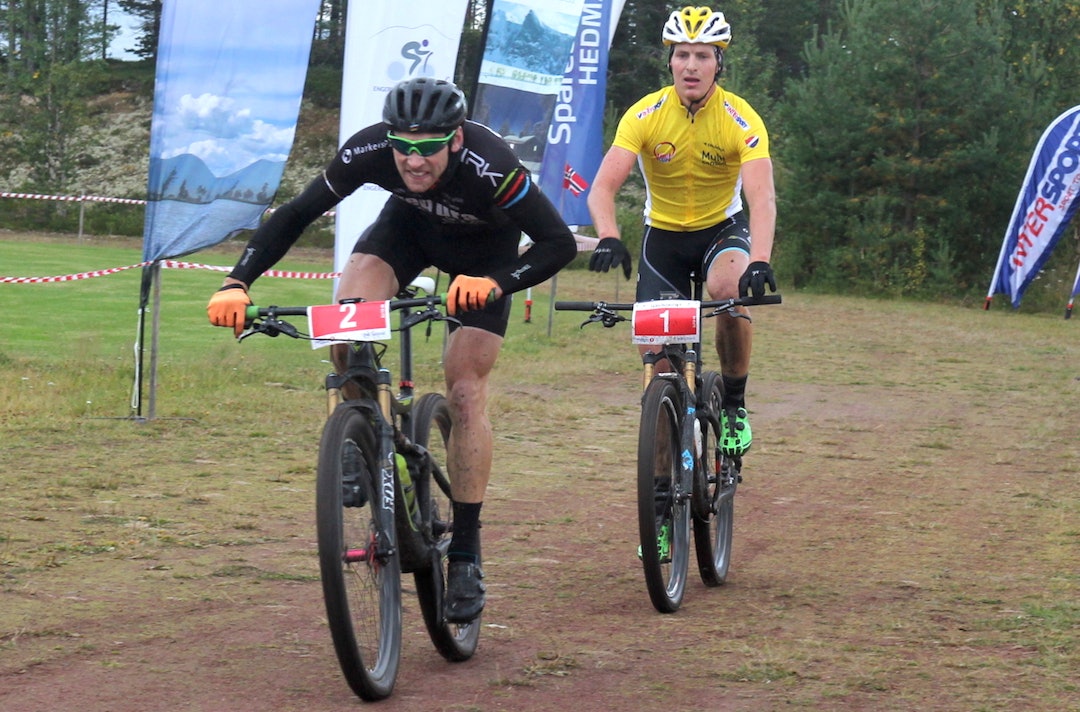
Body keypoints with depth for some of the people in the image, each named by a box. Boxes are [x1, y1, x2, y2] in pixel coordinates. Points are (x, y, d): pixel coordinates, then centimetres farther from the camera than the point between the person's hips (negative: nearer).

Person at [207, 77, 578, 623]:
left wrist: (498, 284, -54)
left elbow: (560, 242, -37)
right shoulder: (369, 151, -32)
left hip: (483, 250, -2)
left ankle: (465, 556, -2)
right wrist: (236, 284, -35)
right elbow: (296, 214, -22)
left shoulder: (489, 166, -40)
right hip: (409, 224, 2)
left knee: (465, 394, -11)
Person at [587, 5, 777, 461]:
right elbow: (602, 187, -26)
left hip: (722, 229, -2)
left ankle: (734, 406, -13)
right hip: (663, 234, 2)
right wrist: (608, 237, -47)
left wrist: (760, 260, -50)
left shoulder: (741, 120, -20)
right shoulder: (644, 116, -18)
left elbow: (762, 196, -32)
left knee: (730, 288, -33)